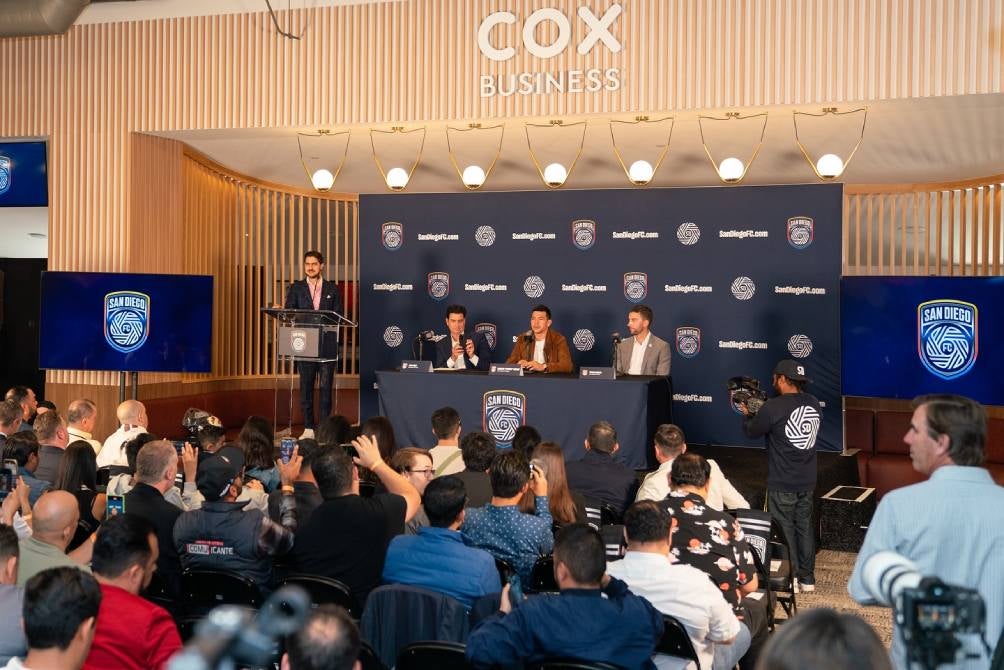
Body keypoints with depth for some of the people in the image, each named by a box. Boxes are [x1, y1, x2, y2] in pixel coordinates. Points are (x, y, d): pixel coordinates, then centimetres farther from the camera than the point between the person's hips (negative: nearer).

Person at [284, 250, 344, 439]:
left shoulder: (332, 289, 10)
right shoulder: (296, 288, 9)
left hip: (327, 344, 0)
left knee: (326, 386, -3)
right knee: (306, 386, 2)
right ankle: (308, 427, 7)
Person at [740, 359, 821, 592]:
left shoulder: (773, 407, -19)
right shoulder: (813, 403, 1)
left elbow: (752, 431, -5)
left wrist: (747, 414, 17)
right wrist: (758, 414, 16)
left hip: (782, 483, -6)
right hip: (807, 480, 6)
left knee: (784, 528, 5)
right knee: (805, 526, 14)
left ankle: (790, 578, 11)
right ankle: (807, 578, 21)